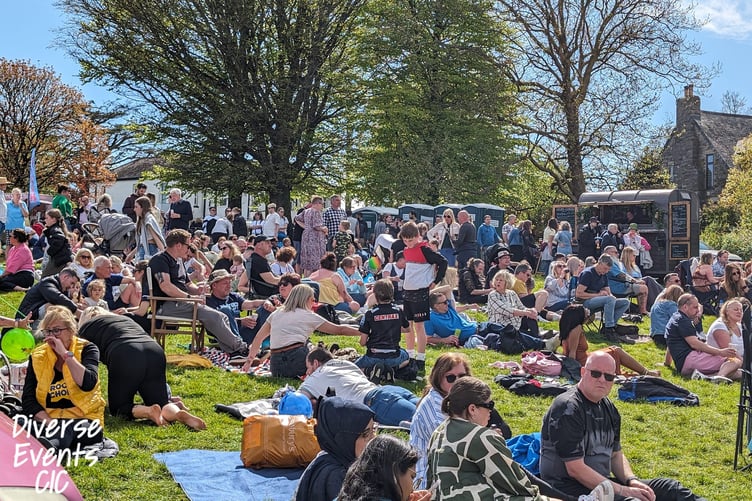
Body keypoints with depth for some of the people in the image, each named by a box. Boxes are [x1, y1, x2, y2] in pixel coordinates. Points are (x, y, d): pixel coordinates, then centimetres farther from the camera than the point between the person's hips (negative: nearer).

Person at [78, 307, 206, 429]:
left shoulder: (86, 327, 27)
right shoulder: (125, 319, 40)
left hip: (124, 357, -4)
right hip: (156, 351, 4)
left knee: (117, 408, 11)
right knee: (161, 404, 12)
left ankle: (148, 411, -18)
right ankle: (176, 411, -22)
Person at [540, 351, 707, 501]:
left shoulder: (608, 408, 11)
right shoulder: (567, 409, -18)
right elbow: (575, 468, -21)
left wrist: (632, 480, -3)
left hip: (602, 482, 9)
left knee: (668, 487, 2)